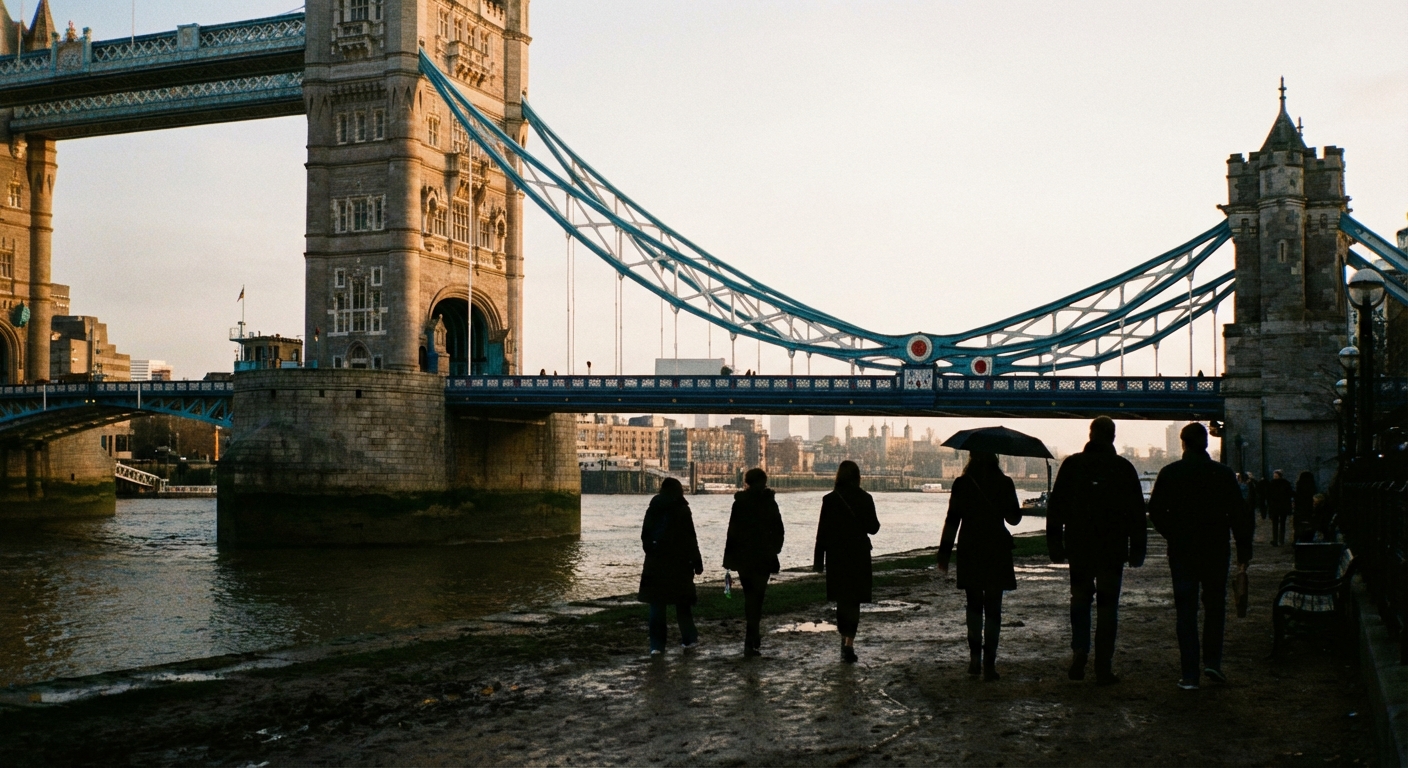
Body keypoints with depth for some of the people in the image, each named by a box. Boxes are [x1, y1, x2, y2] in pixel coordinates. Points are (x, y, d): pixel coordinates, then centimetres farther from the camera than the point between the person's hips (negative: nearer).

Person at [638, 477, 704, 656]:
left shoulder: (652, 509, 5)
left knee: (657, 603, 3)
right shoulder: (682, 509, -7)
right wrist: (697, 562, -2)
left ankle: (656, 644, -1)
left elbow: (645, 536, 8)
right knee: (682, 601, 12)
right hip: (678, 562, -2)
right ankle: (689, 638, 21)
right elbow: (690, 539, -7)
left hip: (655, 562, 2)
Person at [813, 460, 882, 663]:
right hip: (859, 555, 0)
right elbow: (873, 528, 0)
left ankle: (845, 638, 22)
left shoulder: (830, 500, -6)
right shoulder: (865, 499, -5)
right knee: (854, 600, 2)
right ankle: (849, 642, -11)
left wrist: (818, 560, 1)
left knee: (842, 599, 15)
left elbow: (822, 531, -5)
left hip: (836, 556, 0)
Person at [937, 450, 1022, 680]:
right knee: (993, 608, 4)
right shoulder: (1004, 484, -4)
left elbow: (952, 521, -4)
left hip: (969, 553, 0)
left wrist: (944, 554, -2)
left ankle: (975, 656, 8)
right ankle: (989, 663, 1)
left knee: (974, 605, 14)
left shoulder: (962, 484, -5)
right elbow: (1014, 518, 2)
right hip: (997, 552, 0)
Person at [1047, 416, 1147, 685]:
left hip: (1079, 548, 1)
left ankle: (1079, 654, 3)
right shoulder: (1124, 467, -2)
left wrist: (1055, 545, 8)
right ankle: (1104, 669, 3)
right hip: (1112, 549, -1)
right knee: (1107, 607, 4)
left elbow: (1055, 508, 2)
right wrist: (1137, 549, 6)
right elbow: (1137, 512, 0)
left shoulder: (1072, 464, 1)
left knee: (1080, 600, 17)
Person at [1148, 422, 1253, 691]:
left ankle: (1190, 675, 2)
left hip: (1181, 551, 0)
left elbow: (1156, 512, -1)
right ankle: (1212, 662, 6)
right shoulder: (1223, 474, -2)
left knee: (1186, 611, 3)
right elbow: (1239, 515, -1)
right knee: (1215, 606, 16)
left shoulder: (1169, 473, -3)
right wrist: (1244, 550, 5)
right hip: (1215, 551, 0)